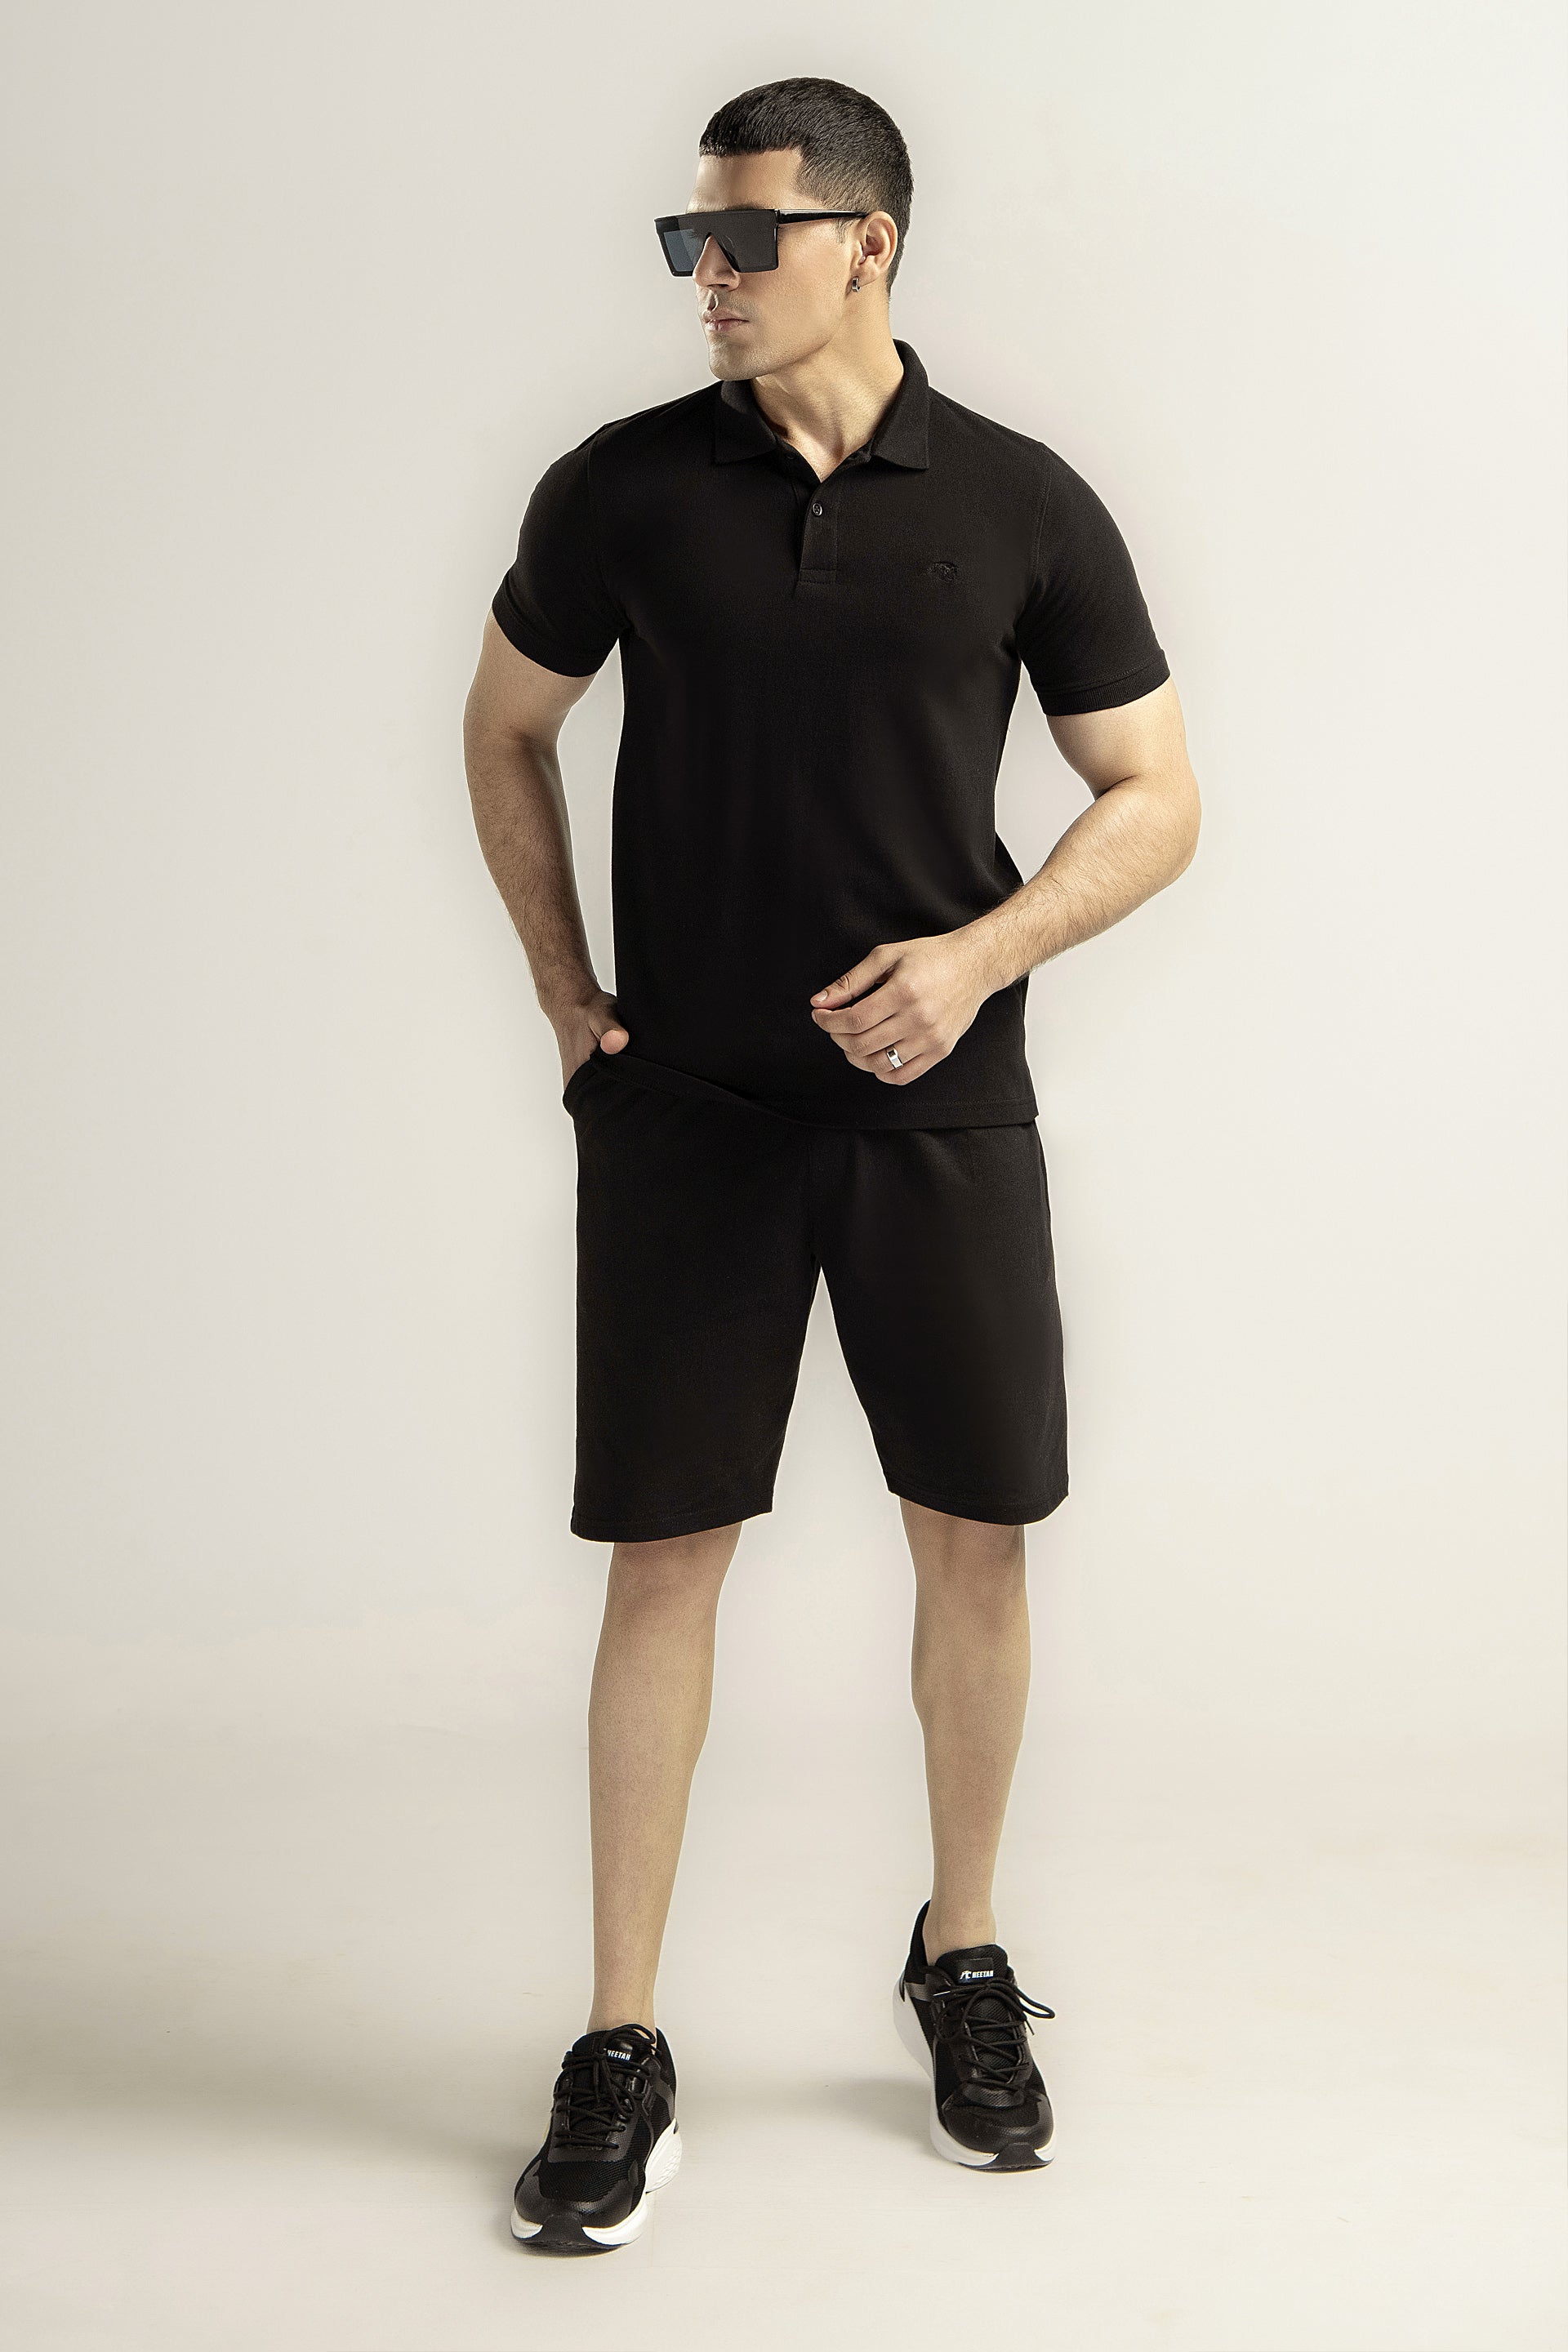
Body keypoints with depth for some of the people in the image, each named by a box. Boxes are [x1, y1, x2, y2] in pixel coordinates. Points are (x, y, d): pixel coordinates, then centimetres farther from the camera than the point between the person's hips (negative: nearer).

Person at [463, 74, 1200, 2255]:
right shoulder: (621, 489, 0)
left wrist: (983, 952, -13)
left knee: (979, 1541, 7)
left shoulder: (1023, 504, -2)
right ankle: (622, 2057, 11)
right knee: (663, 1559, 0)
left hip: (938, 1107, 1)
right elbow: (507, 728, 15)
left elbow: (1155, 797, 3)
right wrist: (565, 990, 8)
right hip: (683, 1110, 0)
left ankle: (962, 1965, 30)